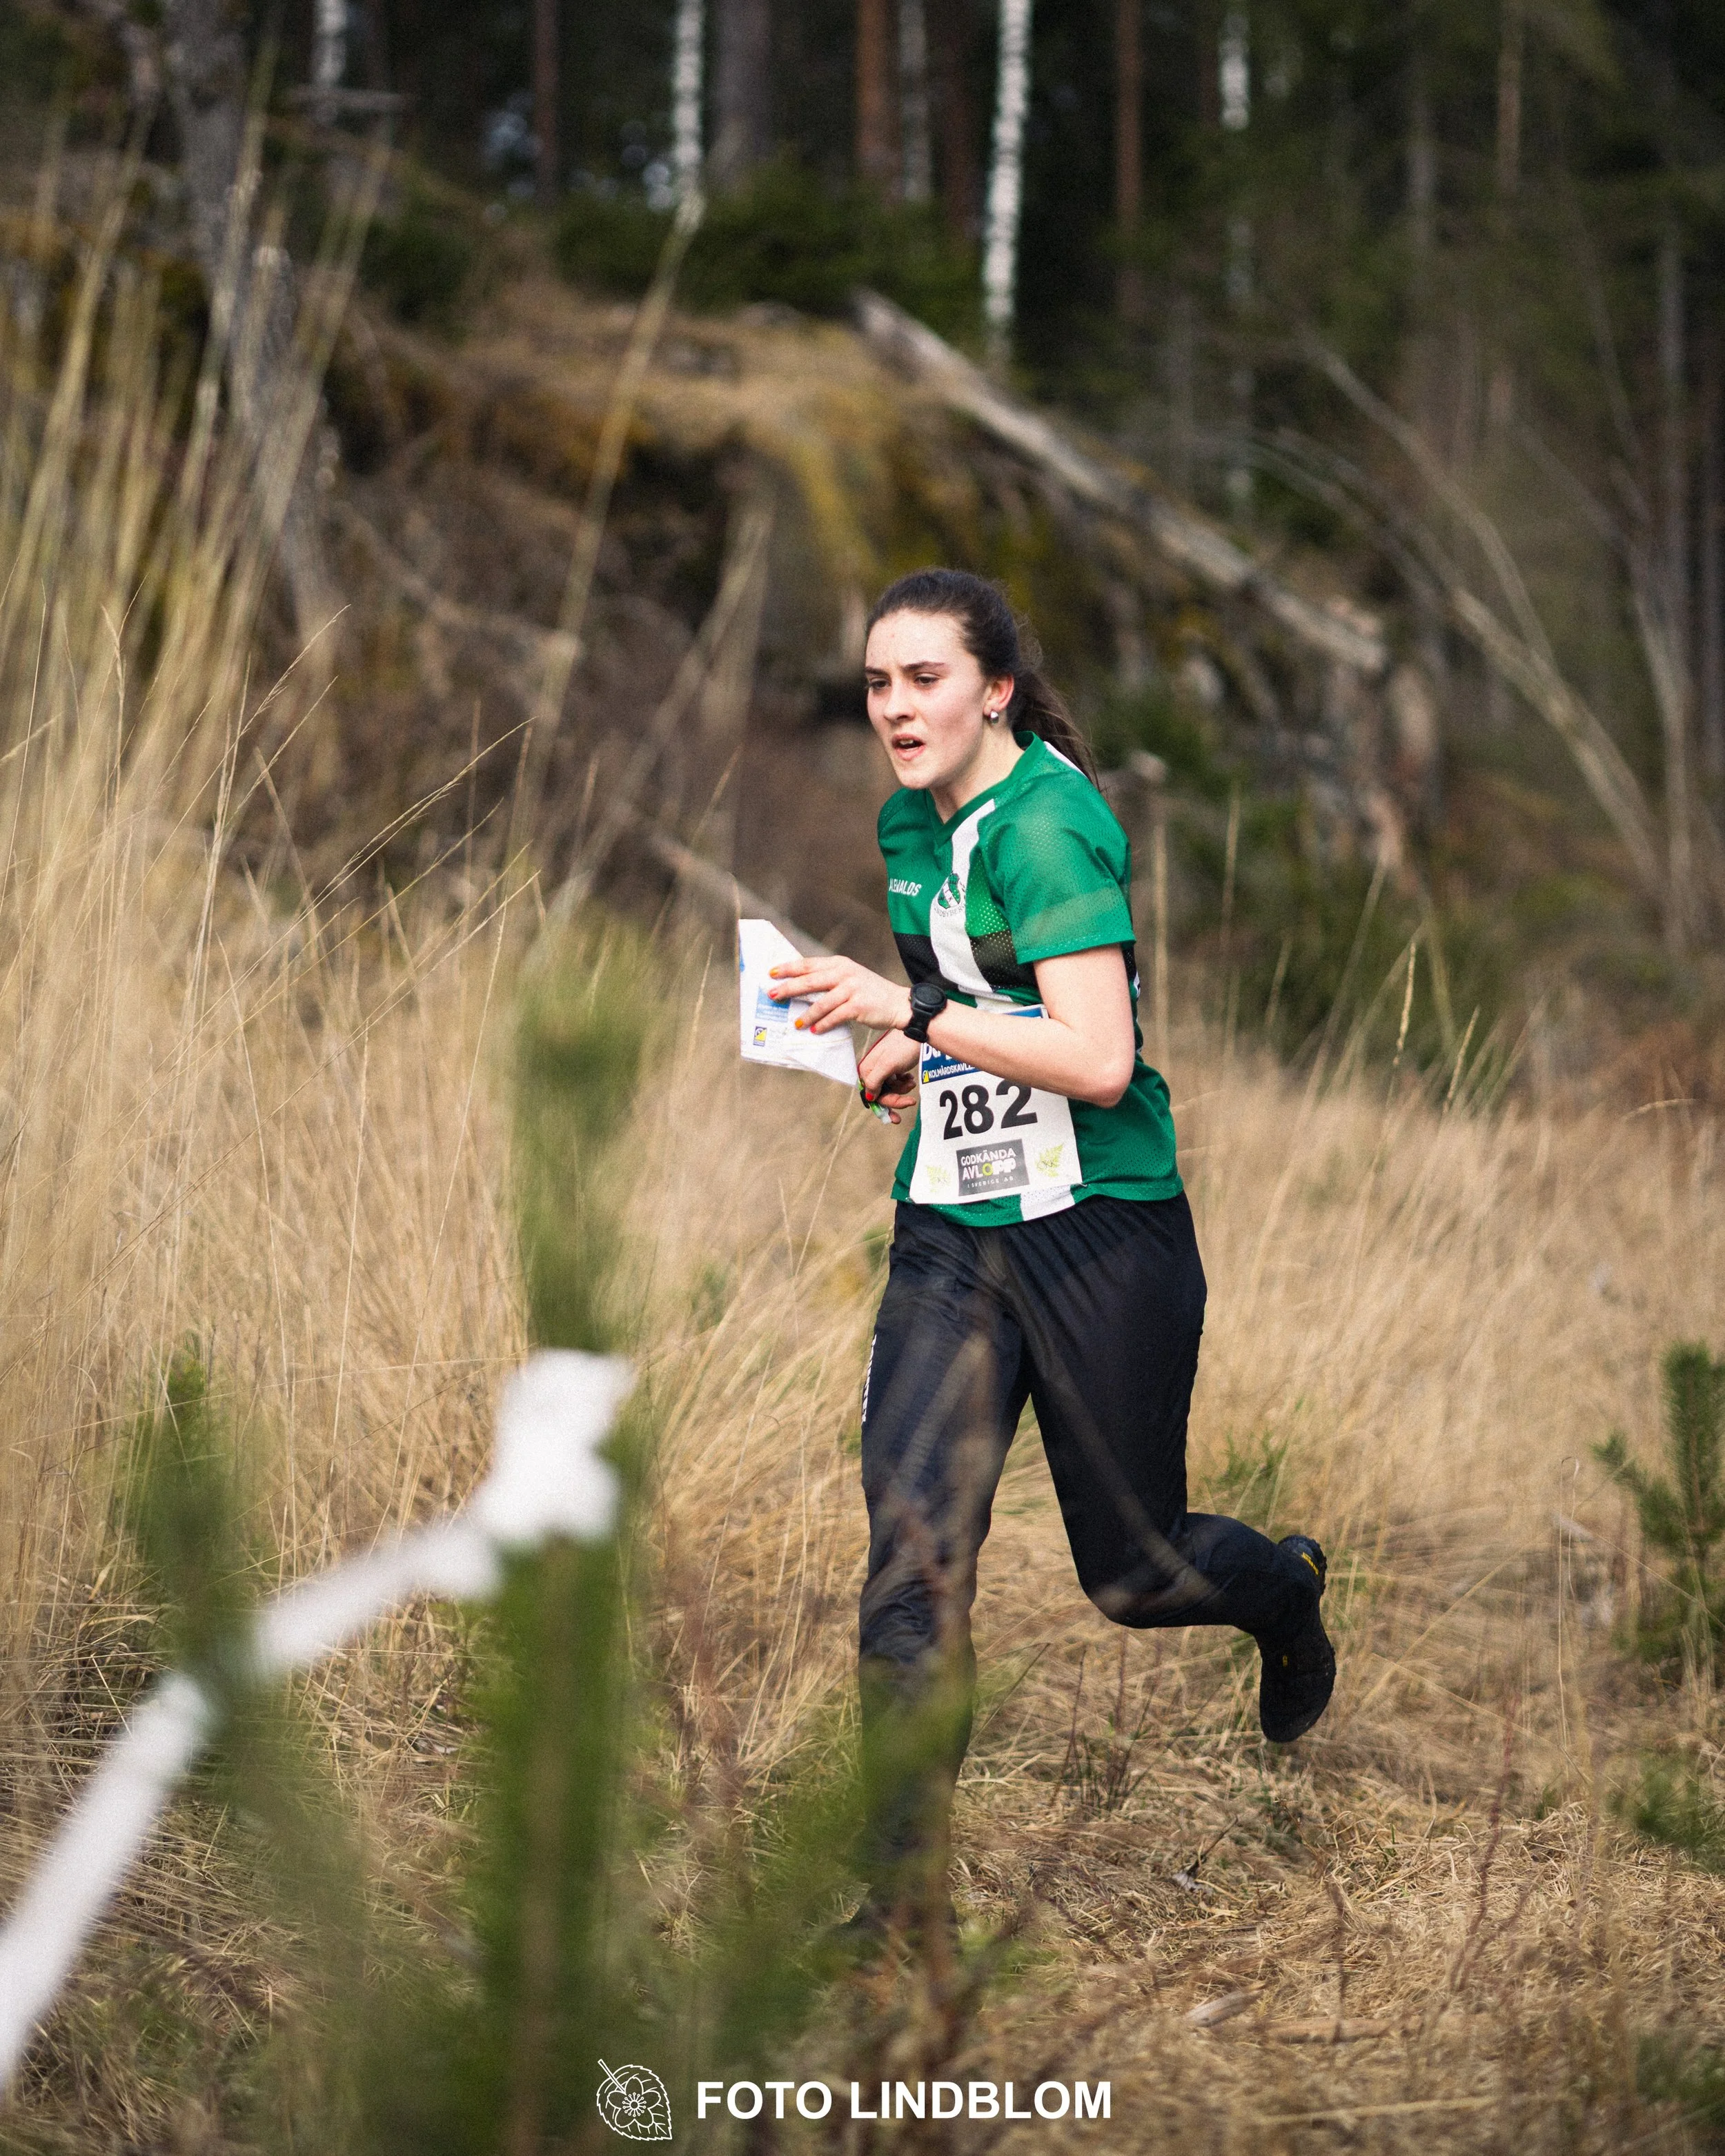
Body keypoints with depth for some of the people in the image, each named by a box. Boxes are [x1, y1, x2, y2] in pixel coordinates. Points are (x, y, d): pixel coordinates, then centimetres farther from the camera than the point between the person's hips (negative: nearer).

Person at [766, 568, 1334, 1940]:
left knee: (1133, 1574, 8)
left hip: (1099, 1232, -6)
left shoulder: (1047, 825, -17)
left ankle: (1286, 1588, 44)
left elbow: (1099, 1059, -24)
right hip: (951, 1234, 7)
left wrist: (910, 1013, -24)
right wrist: (912, 1053, 10)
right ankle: (906, 1900, -6)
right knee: (913, 1555, -9)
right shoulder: (912, 825, 9)